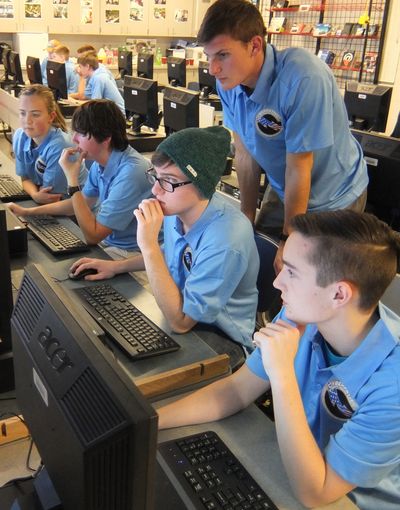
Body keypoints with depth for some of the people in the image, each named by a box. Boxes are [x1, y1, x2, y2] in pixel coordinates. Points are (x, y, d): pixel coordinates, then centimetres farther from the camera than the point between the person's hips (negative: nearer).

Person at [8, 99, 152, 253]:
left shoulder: (131, 173, -29)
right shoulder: (101, 163, -1)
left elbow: (92, 236, -23)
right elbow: (81, 202, 17)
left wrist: (72, 180, -21)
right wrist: (28, 212, 13)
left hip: (131, 252, -7)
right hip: (108, 240, 8)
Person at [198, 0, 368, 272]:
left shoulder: (304, 78, -34)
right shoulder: (230, 81, -15)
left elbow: (298, 168, -29)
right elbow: (245, 153, -6)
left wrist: (289, 241, -19)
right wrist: (247, 217, 0)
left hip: (332, 197, -5)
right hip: (282, 189, 6)